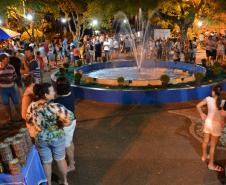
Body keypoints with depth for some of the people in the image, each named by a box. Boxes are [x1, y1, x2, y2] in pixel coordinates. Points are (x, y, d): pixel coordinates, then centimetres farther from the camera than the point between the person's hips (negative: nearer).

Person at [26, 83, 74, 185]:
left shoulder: (32, 106, -13)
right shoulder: (55, 107, -27)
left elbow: (29, 122, 0)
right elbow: (70, 117, -33)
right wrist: (61, 124, -13)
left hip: (40, 139, 3)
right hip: (57, 138, -3)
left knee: (46, 162, 22)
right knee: (60, 160, 21)